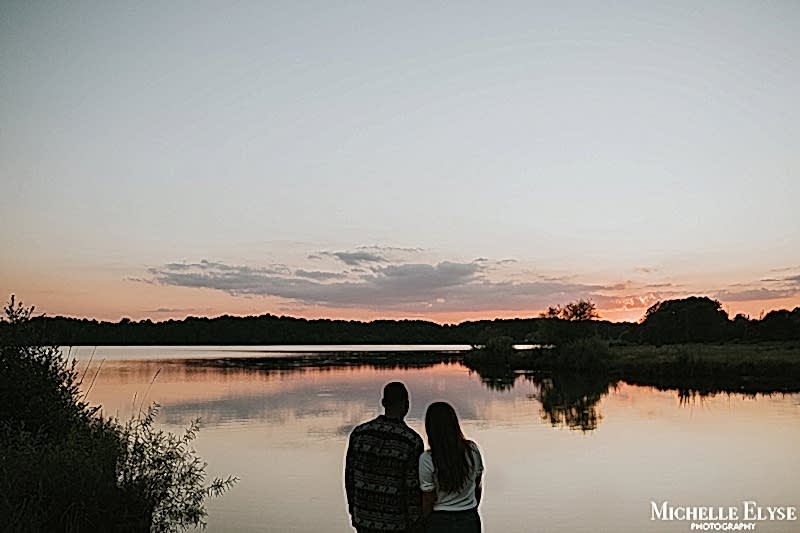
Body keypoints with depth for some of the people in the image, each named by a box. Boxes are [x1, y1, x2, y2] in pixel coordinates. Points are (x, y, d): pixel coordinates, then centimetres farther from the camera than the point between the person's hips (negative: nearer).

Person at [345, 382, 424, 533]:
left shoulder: (359, 433, -7)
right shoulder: (412, 441, -17)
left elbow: (350, 475, 1)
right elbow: (413, 488, -15)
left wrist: (353, 510, 14)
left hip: (365, 520, 3)